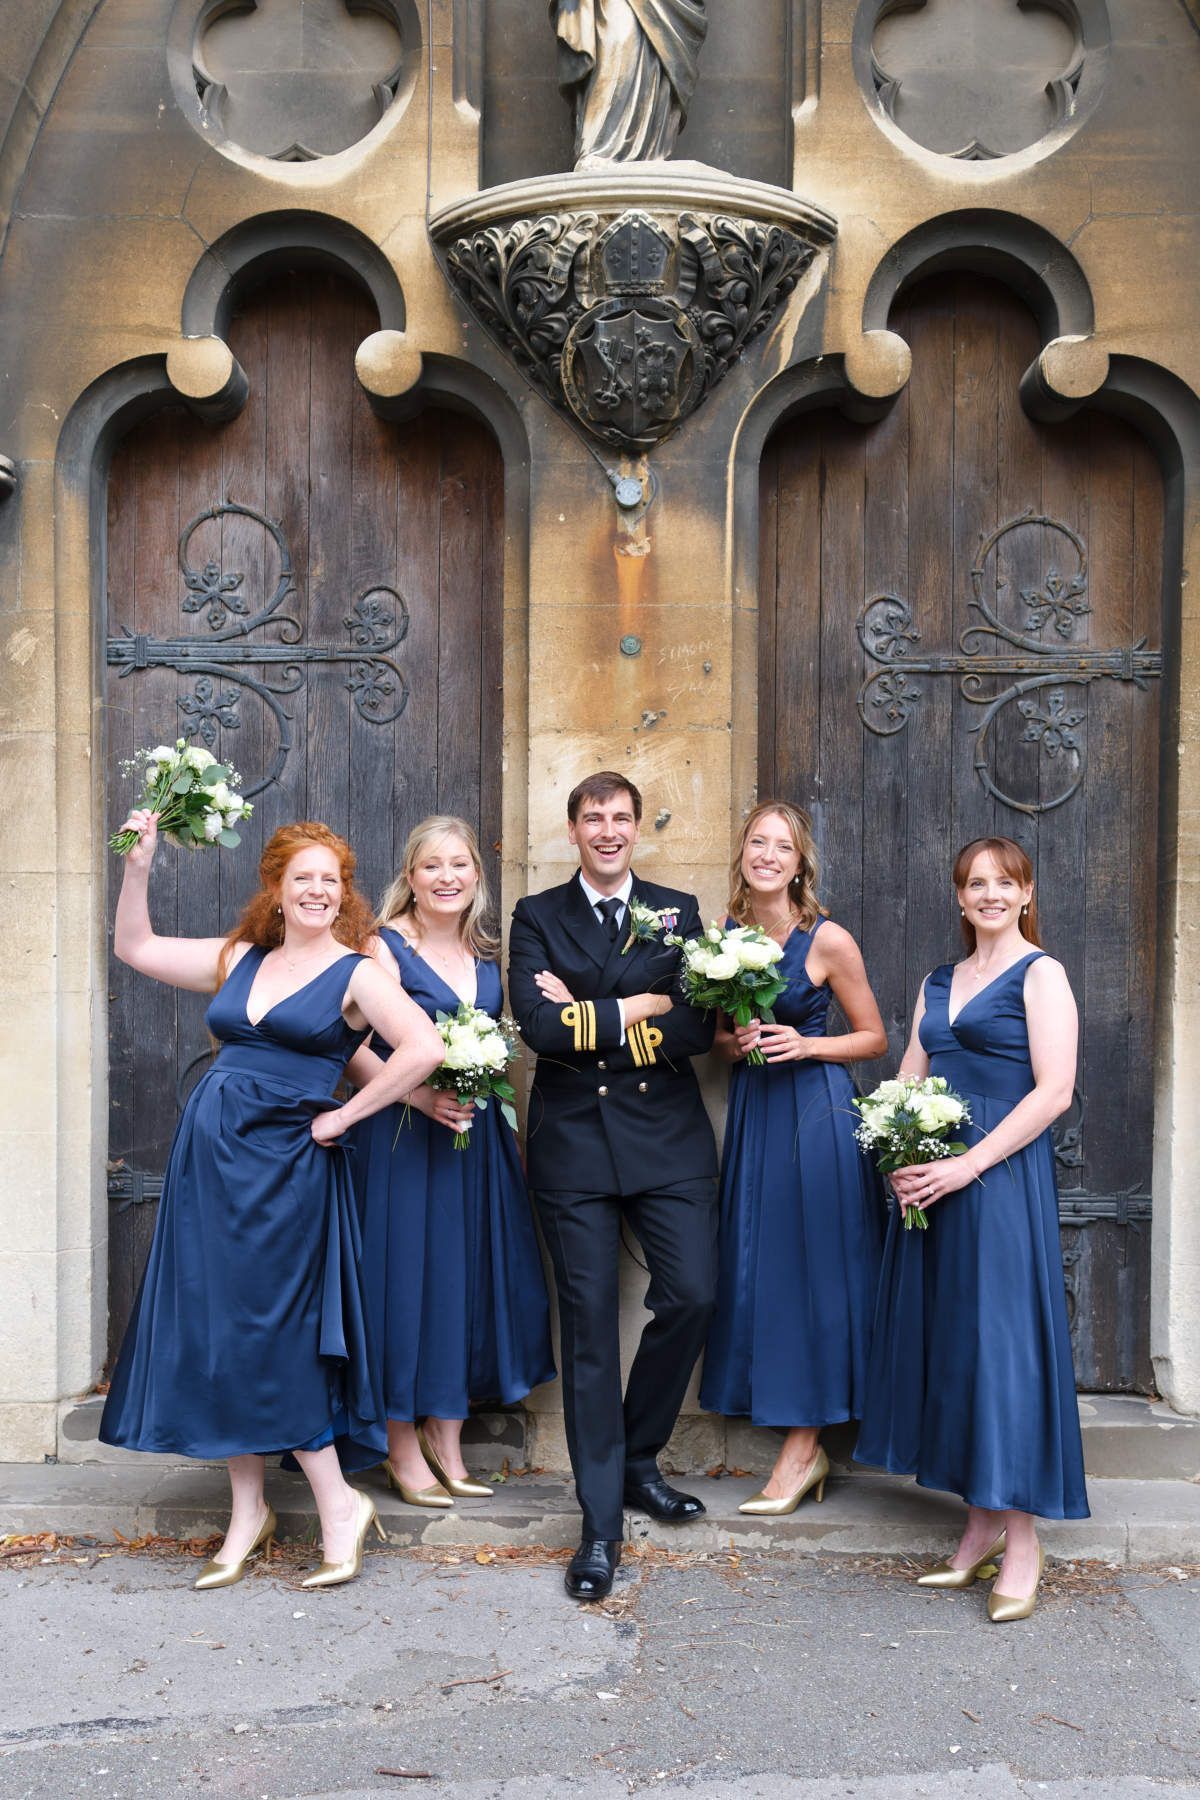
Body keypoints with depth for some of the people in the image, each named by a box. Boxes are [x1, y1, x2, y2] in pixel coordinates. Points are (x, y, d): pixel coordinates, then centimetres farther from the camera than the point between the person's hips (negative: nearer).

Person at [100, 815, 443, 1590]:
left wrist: (345, 1116, -11)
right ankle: (249, 1512, 21)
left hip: (283, 1167, -5)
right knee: (216, 1334, 8)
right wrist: (139, 865, 5)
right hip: (209, 1155, 6)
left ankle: (339, 1504, 12)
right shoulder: (241, 959, 12)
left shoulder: (355, 974, -4)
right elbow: (137, 948, 18)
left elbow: (425, 1049, -17)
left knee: (266, 1337, -3)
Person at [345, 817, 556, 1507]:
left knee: (470, 1273, 8)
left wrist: (484, 1083, 5)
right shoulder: (384, 946, -8)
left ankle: (446, 1436, 23)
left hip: (477, 1132, 6)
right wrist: (420, 1095, -24)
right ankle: (403, 1445, 14)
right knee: (407, 1275, -1)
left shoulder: (487, 951, 10)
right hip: (404, 1135, -6)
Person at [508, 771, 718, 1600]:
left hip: (668, 1135, 2)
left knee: (692, 1296, -4)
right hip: (574, 1138, -1)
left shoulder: (679, 912, 9)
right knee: (589, 1324, 1)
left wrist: (590, 1020, -10)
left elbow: (698, 1027, -4)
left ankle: (639, 1460, 23)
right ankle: (602, 1524, 11)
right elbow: (539, 1024, -11)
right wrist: (637, 1009, -7)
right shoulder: (538, 916, 5)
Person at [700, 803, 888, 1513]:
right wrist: (733, 1043, -4)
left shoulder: (828, 939, -8)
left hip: (817, 1111, -6)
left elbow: (873, 1037, -1)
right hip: (751, 1111, 6)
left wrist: (804, 1045, -15)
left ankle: (801, 1447, 11)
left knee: (812, 1269, -1)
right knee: (757, 1267, 7)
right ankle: (808, 1451, 19)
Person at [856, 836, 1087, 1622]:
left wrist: (967, 1165, -17)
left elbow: (1054, 1091, -12)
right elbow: (908, 1081, 15)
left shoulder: (1040, 973, -3)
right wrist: (899, 1159, -4)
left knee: (1001, 1341, -5)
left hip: (1002, 1177, -6)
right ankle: (981, 1526, 19)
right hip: (931, 1183, 7)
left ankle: (1023, 1539, 6)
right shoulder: (938, 984, 16)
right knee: (945, 1339, 8)